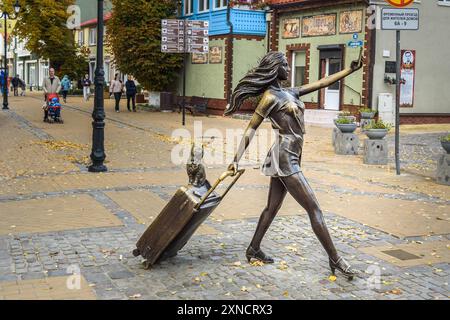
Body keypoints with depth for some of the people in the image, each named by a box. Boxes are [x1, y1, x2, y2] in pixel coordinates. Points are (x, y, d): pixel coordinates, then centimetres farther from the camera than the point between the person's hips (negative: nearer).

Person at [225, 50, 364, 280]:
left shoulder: (288, 93, 15)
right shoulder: (270, 97, -10)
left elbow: (321, 83, 18)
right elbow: (250, 130, -12)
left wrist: (351, 69, 16)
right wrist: (237, 159, -18)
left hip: (289, 158, 9)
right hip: (285, 158, -9)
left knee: (272, 208, 14)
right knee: (313, 208, -6)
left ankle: (253, 250, 23)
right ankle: (335, 259, -1)